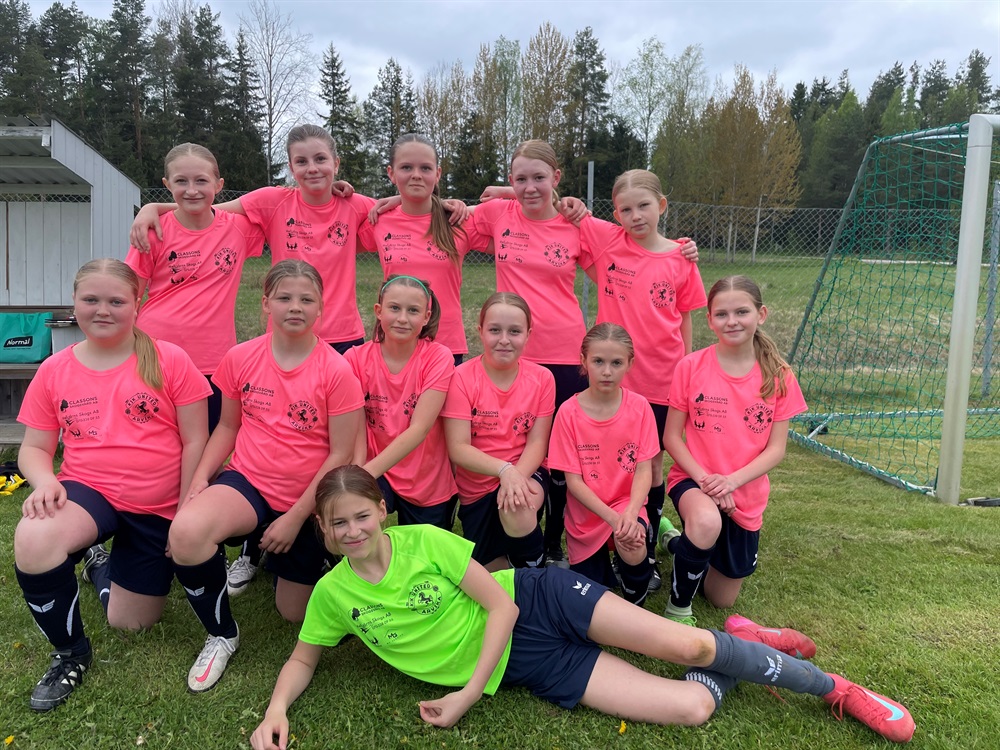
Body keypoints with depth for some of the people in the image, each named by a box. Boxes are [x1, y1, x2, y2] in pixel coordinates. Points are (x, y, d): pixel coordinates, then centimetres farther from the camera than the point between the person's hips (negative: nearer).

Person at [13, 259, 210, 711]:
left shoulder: (169, 361, -8)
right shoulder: (54, 370, 2)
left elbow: (194, 442, -7)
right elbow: (34, 448, 6)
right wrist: (46, 482, -17)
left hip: (156, 510, -1)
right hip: (86, 492, 1)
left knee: (130, 622, 7)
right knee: (31, 543, -34)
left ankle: (100, 564, 44)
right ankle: (70, 653, -5)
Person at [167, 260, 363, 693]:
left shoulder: (336, 371, -15)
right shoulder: (240, 358, -4)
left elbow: (340, 454, -12)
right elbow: (228, 425, 9)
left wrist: (296, 517, -13)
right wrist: (200, 478, -7)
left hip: (307, 501, -1)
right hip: (248, 481, 2)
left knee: (294, 613, 12)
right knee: (186, 531, -32)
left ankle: (278, 554, 46)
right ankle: (221, 635, -4)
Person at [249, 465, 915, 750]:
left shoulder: (424, 541, -13)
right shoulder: (332, 594, -3)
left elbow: (502, 604, -12)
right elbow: (303, 659, 12)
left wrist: (466, 695, -15)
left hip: (541, 601, -1)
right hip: (524, 666, 2)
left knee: (685, 645, -18)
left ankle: (834, 688, 11)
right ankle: (724, 673, 21)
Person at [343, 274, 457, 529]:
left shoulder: (437, 357, -15)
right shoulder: (356, 359, -10)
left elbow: (419, 429, -23)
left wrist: (368, 472, -33)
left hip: (430, 483, 0)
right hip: (376, 476, 0)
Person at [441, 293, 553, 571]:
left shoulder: (541, 378, -7)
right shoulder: (462, 378, -14)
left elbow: (537, 442, -9)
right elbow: (458, 449, -17)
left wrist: (517, 475, -29)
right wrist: (504, 469, -32)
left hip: (526, 473, 0)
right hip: (477, 488, 1)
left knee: (517, 511, -34)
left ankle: (533, 570, -2)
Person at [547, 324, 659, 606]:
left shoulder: (639, 407, -10)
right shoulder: (569, 412, -13)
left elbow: (644, 470, -11)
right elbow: (573, 480, -12)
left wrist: (630, 514, -29)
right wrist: (612, 517, -24)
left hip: (627, 505, -1)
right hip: (586, 515, 1)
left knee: (633, 550, -32)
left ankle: (635, 610, 0)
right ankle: (602, 561, 41)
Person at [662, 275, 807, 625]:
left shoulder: (778, 376, -7)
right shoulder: (690, 367, -11)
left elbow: (776, 449, -7)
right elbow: (672, 436, -7)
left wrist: (731, 480, -21)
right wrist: (704, 479, -20)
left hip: (745, 495, 3)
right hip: (693, 478, -2)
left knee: (723, 599, 11)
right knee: (707, 522, -40)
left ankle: (685, 546, 42)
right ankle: (679, 604, -11)